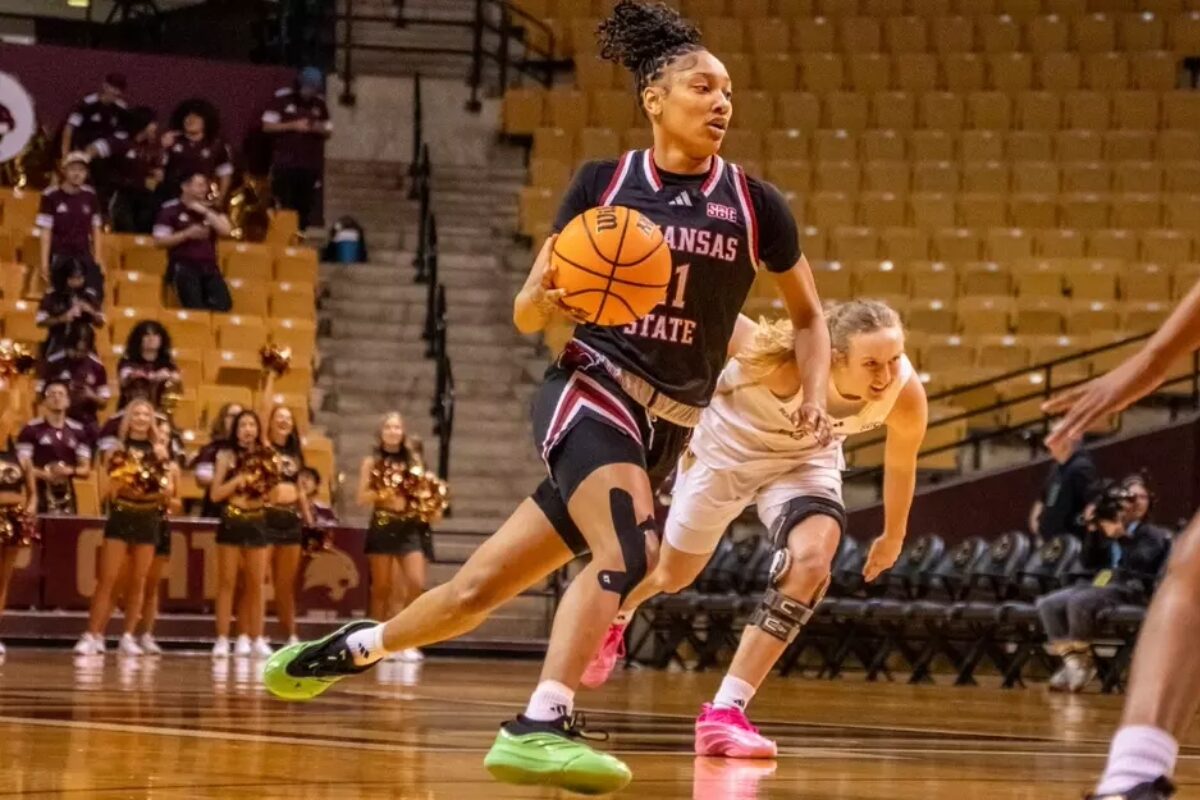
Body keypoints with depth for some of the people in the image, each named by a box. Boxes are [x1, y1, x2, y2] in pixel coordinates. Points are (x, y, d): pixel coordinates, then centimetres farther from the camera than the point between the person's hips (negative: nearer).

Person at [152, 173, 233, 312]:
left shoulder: (211, 209, 16)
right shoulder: (170, 210, 3)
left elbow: (226, 230, 1)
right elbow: (160, 240, -2)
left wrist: (205, 212, -5)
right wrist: (187, 234, -12)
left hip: (209, 267, 4)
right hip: (184, 267, -4)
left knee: (223, 304, -17)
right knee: (195, 309, -20)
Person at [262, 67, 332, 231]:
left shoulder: (319, 102, 10)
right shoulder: (282, 98, -2)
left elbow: (328, 131, 15)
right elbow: (267, 126, -3)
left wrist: (318, 128, -9)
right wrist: (293, 126, -15)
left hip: (311, 166, 3)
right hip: (285, 165, -3)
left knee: (305, 211, 1)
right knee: (284, 210, -8)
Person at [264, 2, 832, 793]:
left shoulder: (755, 203, 2)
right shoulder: (602, 182, -1)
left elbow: (809, 316, 13)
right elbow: (528, 314, 4)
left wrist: (815, 395, -6)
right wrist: (546, 292, -20)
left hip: (666, 430, 3)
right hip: (590, 389, -3)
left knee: (484, 586, 4)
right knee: (628, 549, -31)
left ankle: (354, 645, 27)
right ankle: (541, 726, -31)